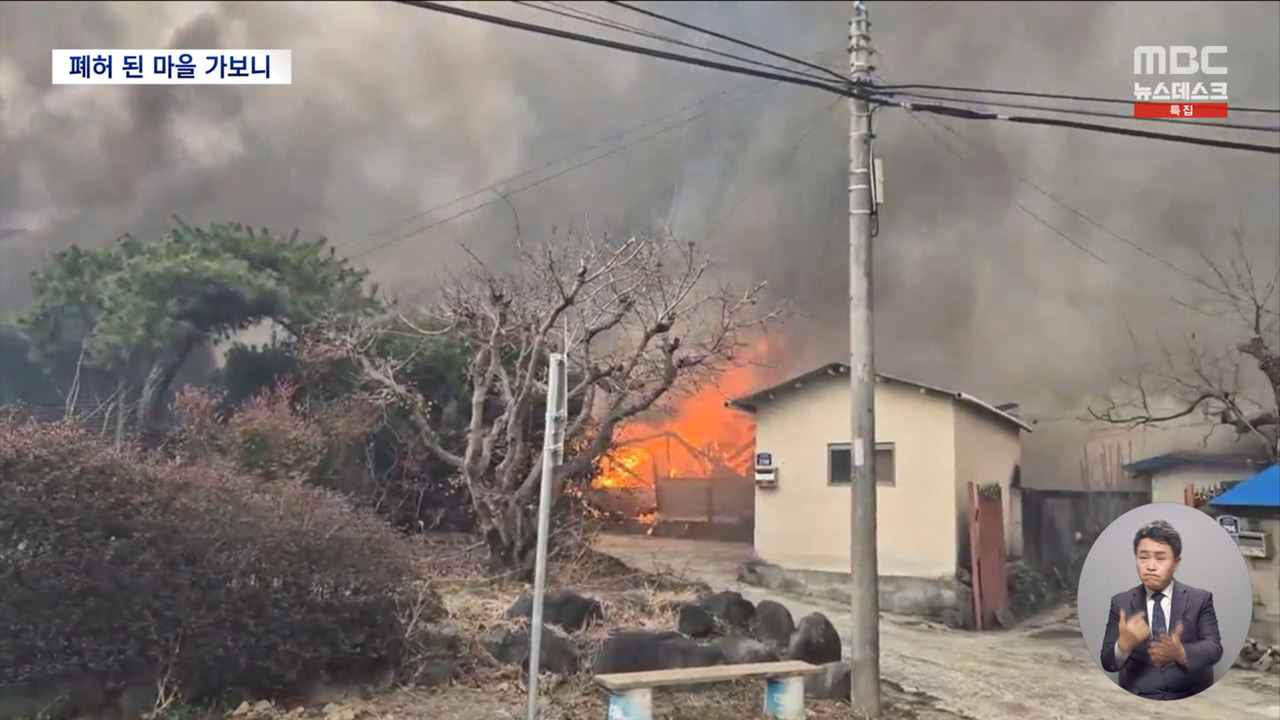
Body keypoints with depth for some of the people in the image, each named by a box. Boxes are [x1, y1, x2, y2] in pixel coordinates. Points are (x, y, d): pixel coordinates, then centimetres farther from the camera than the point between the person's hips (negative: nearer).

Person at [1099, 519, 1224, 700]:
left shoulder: (1200, 599, 4)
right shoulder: (1120, 603, 4)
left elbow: (1214, 648, -6)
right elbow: (1107, 662, -1)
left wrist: (1181, 653, -25)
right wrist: (1123, 644, -22)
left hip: (1191, 698, 0)